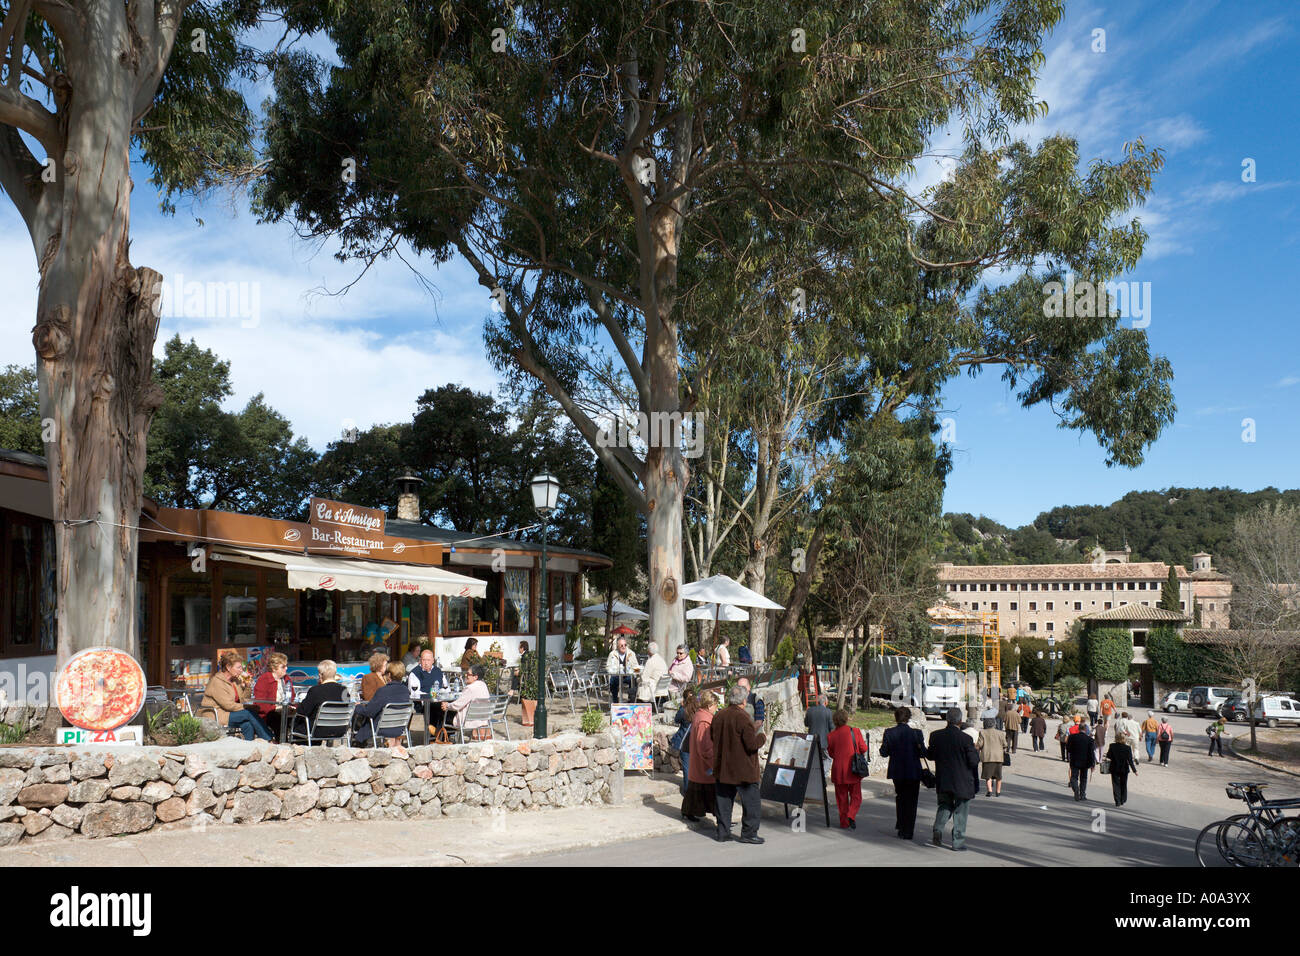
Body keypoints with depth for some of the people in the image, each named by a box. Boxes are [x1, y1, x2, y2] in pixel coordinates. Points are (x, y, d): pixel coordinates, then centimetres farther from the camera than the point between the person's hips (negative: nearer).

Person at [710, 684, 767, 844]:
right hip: (743, 770, -7)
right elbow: (752, 744, -21)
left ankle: (723, 833, 16)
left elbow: (712, 735, 18)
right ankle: (748, 833, 7)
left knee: (723, 802, 13)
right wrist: (762, 738, -1)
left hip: (721, 769, 7)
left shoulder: (718, 717, 2)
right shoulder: (743, 718, -19)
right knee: (751, 802, 6)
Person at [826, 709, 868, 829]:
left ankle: (844, 822, 14)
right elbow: (863, 749, -4)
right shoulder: (855, 731, -10)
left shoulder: (831, 735, -5)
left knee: (842, 797, 12)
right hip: (853, 769, -1)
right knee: (856, 796, 10)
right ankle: (851, 816, -11)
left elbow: (831, 754, 5)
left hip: (838, 770, 1)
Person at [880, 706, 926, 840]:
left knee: (900, 799, 23)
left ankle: (901, 827, 27)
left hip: (897, 772, 2)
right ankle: (907, 832, 9)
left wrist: (884, 744, 14)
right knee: (911, 802, 9)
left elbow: (884, 753, -6)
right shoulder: (916, 733, -12)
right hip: (913, 772, -2)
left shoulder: (889, 733, -8)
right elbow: (923, 752, -9)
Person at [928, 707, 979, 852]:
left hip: (942, 781, 3)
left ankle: (938, 829, -2)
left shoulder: (936, 736, -5)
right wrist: (976, 750, 5)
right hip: (962, 783, -3)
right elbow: (974, 761, -14)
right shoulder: (965, 739, -17)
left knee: (945, 807, 21)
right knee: (960, 812, 10)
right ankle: (958, 842, 13)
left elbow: (930, 755, 5)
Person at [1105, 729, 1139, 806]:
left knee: (1116, 785, 7)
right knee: (1123, 785, 18)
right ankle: (1123, 800, 27)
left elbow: (1108, 756, -5)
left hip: (1114, 769, 0)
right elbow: (1130, 760, -13)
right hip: (1124, 769, 0)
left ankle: (1118, 802, 1)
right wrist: (1134, 770, -5)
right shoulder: (1127, 748, -16)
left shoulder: (1112, 746, -13)